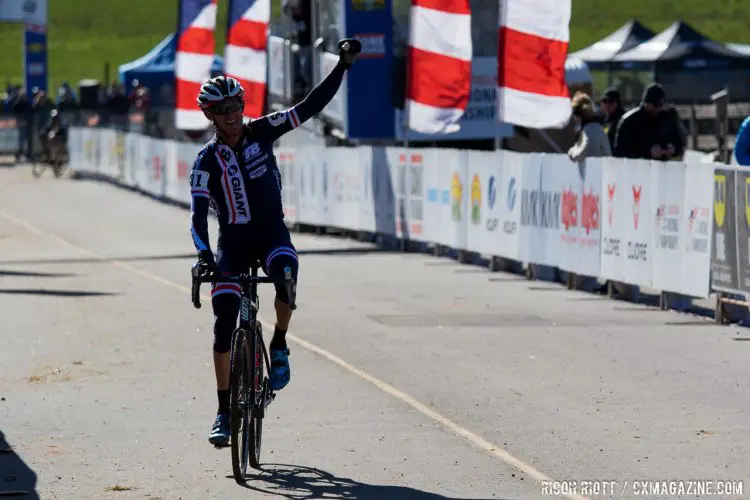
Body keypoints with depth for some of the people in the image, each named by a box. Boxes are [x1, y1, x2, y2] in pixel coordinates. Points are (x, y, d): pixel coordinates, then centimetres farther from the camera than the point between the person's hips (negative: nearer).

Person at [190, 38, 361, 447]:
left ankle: (279, 347, -8)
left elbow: (310, 107, -7)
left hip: (271, 231, 0)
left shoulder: (262, 131, -4)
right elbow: (198, 211, -18)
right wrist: (203, 253, -34)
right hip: (232, 240, 0)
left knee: (286, 276, -35)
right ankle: (224, 411, 4)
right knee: (224, 325, -6)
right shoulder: (207, 160, -8)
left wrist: (342, 67, -16)